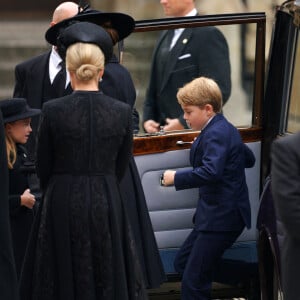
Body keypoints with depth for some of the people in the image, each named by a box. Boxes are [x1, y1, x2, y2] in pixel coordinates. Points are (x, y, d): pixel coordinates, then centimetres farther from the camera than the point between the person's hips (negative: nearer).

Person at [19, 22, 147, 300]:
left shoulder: (53, 110, -10)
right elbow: (120, 168, 4)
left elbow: (43, 168, 0)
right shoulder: (122, 112, -4)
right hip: (107, 205, 2)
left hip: (63, 205, -1)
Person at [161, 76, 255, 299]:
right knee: (182, 264, 15)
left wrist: (176, 178, -25)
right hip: (216, 213, 11)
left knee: (193, 280, -11)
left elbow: (210, 171, -33)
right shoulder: (225, 128, 14)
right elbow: (250, 159, 27)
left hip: (221, 217, -11)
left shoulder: (216, 134, -18)